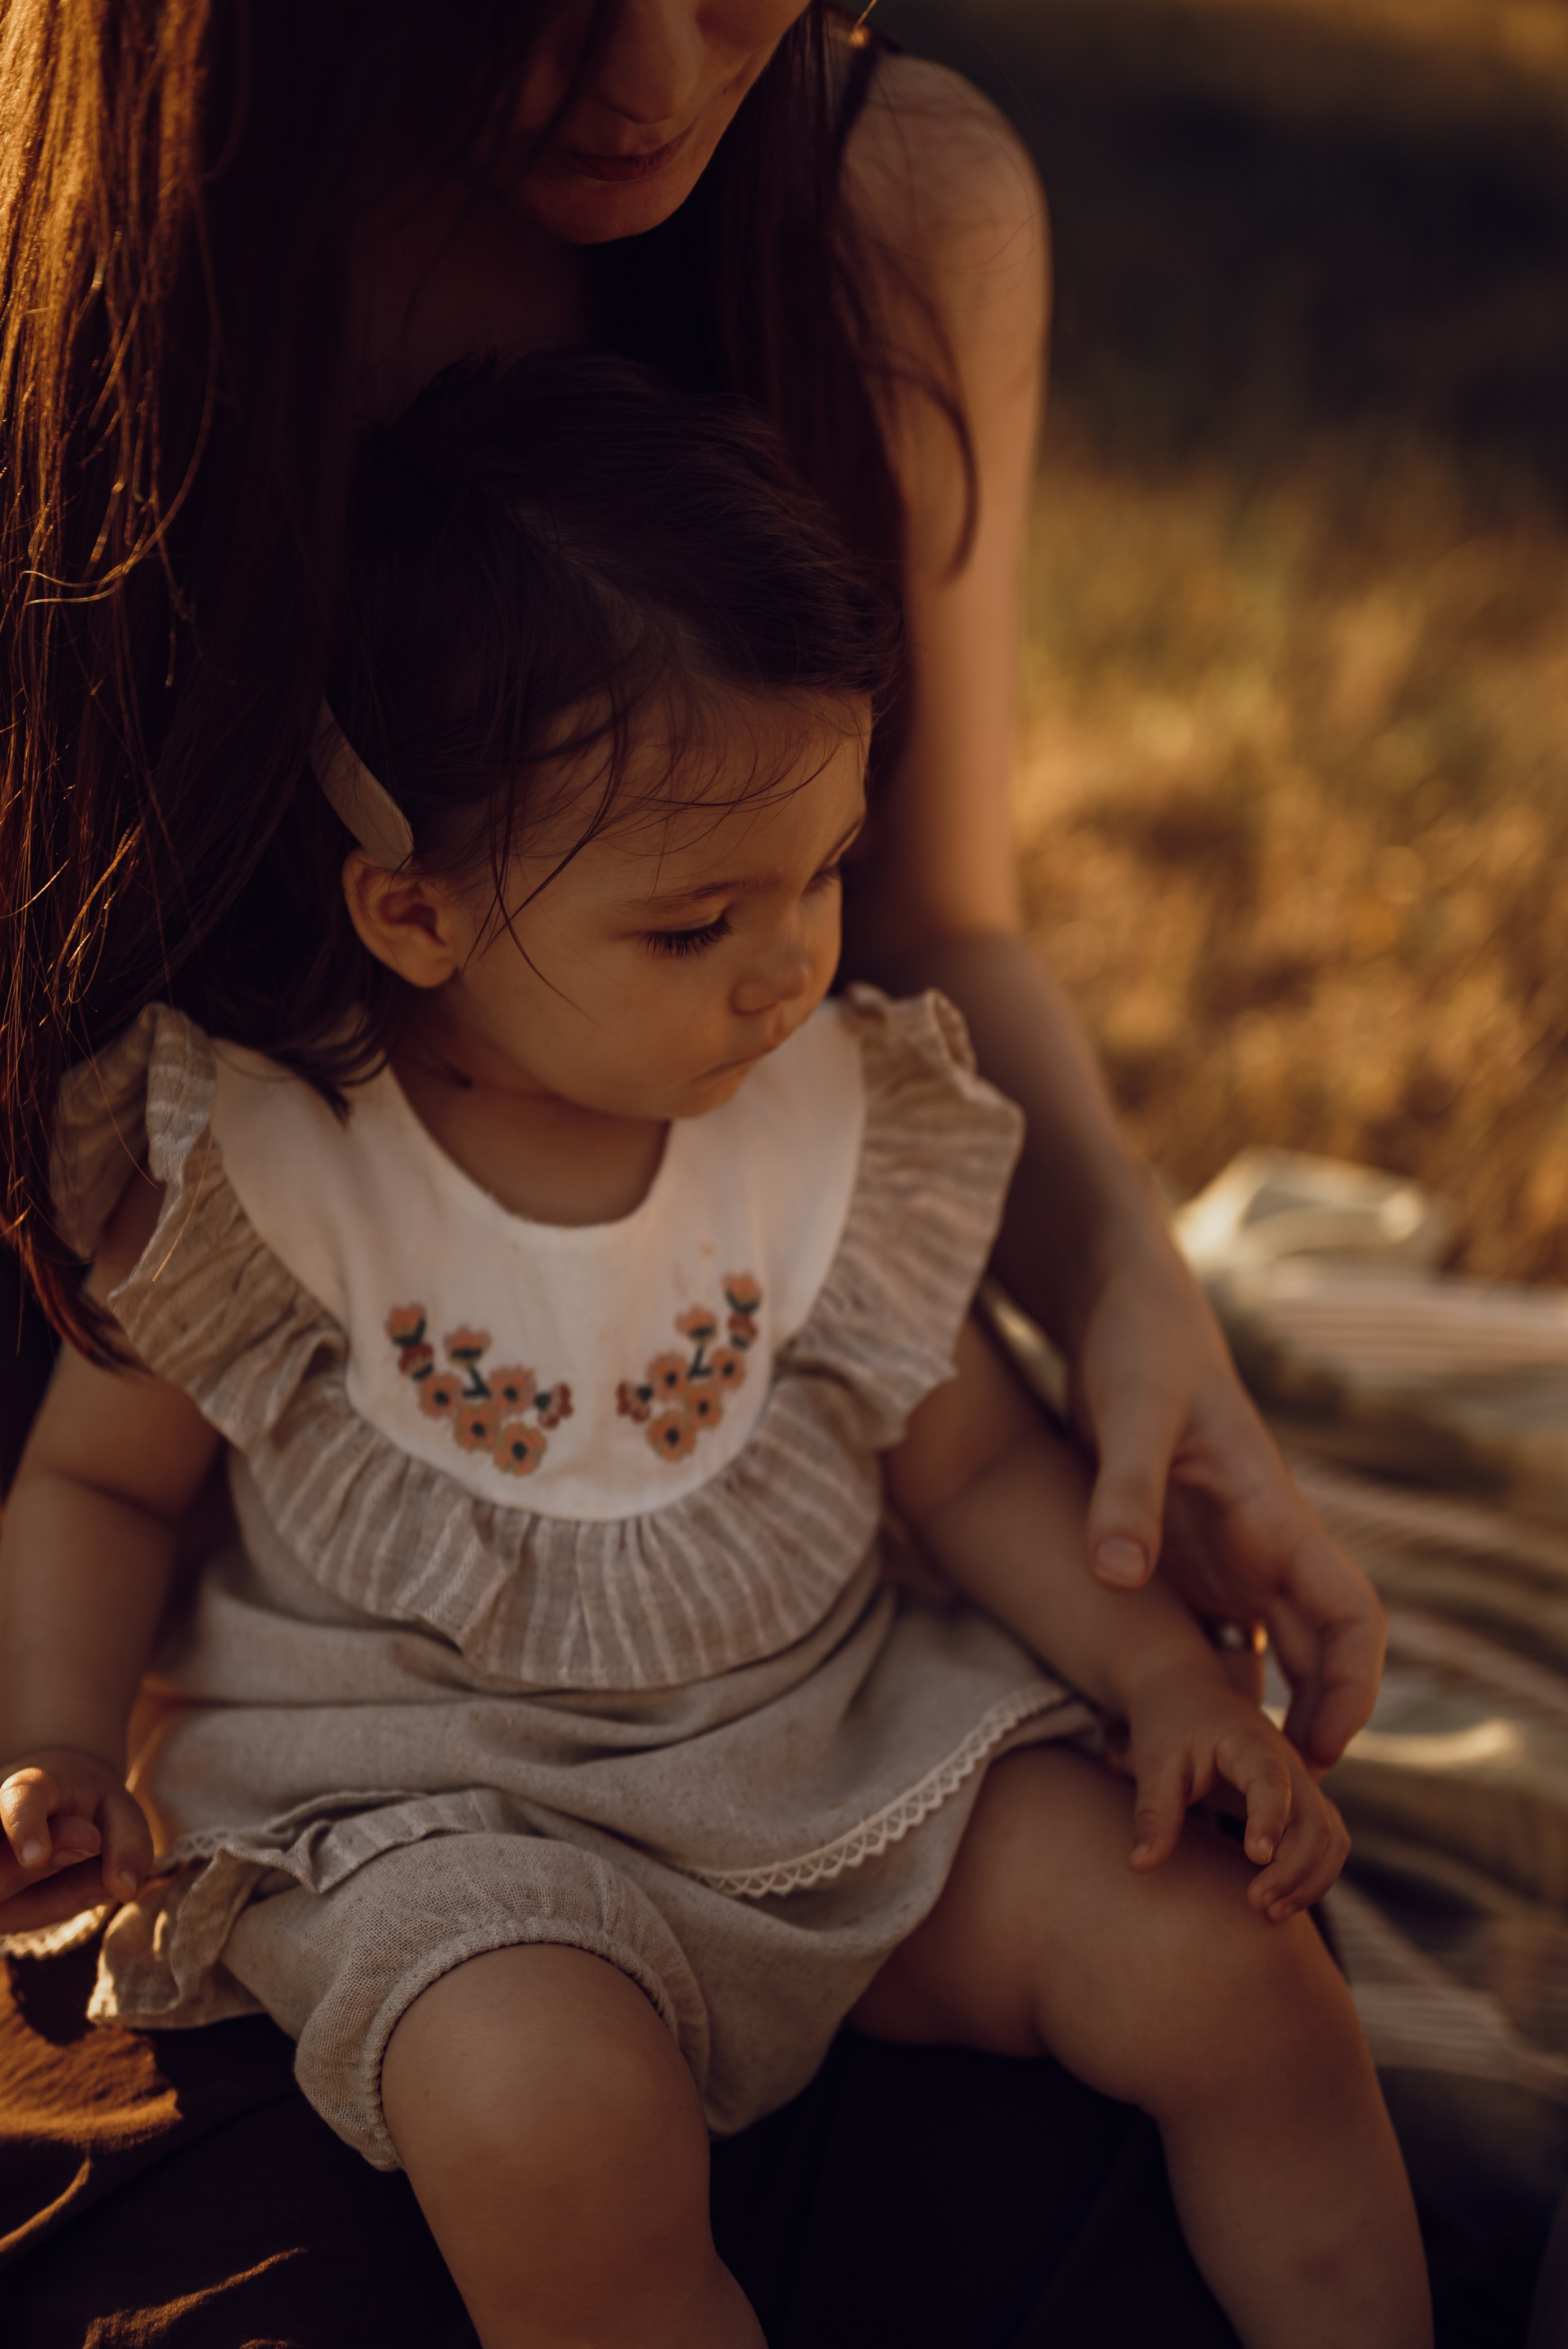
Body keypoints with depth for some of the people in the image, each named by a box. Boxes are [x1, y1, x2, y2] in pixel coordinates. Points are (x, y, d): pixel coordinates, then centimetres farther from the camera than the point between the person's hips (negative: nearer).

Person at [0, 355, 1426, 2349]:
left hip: (839, 1741, 4)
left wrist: (1169, 1676, -6)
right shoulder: (260, 1168, -12)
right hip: (433, 1804, -3)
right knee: (548, 2134, -33)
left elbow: (972, 1457, 7)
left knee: (1233, 1970, -10)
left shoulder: (849, 1125, -3)